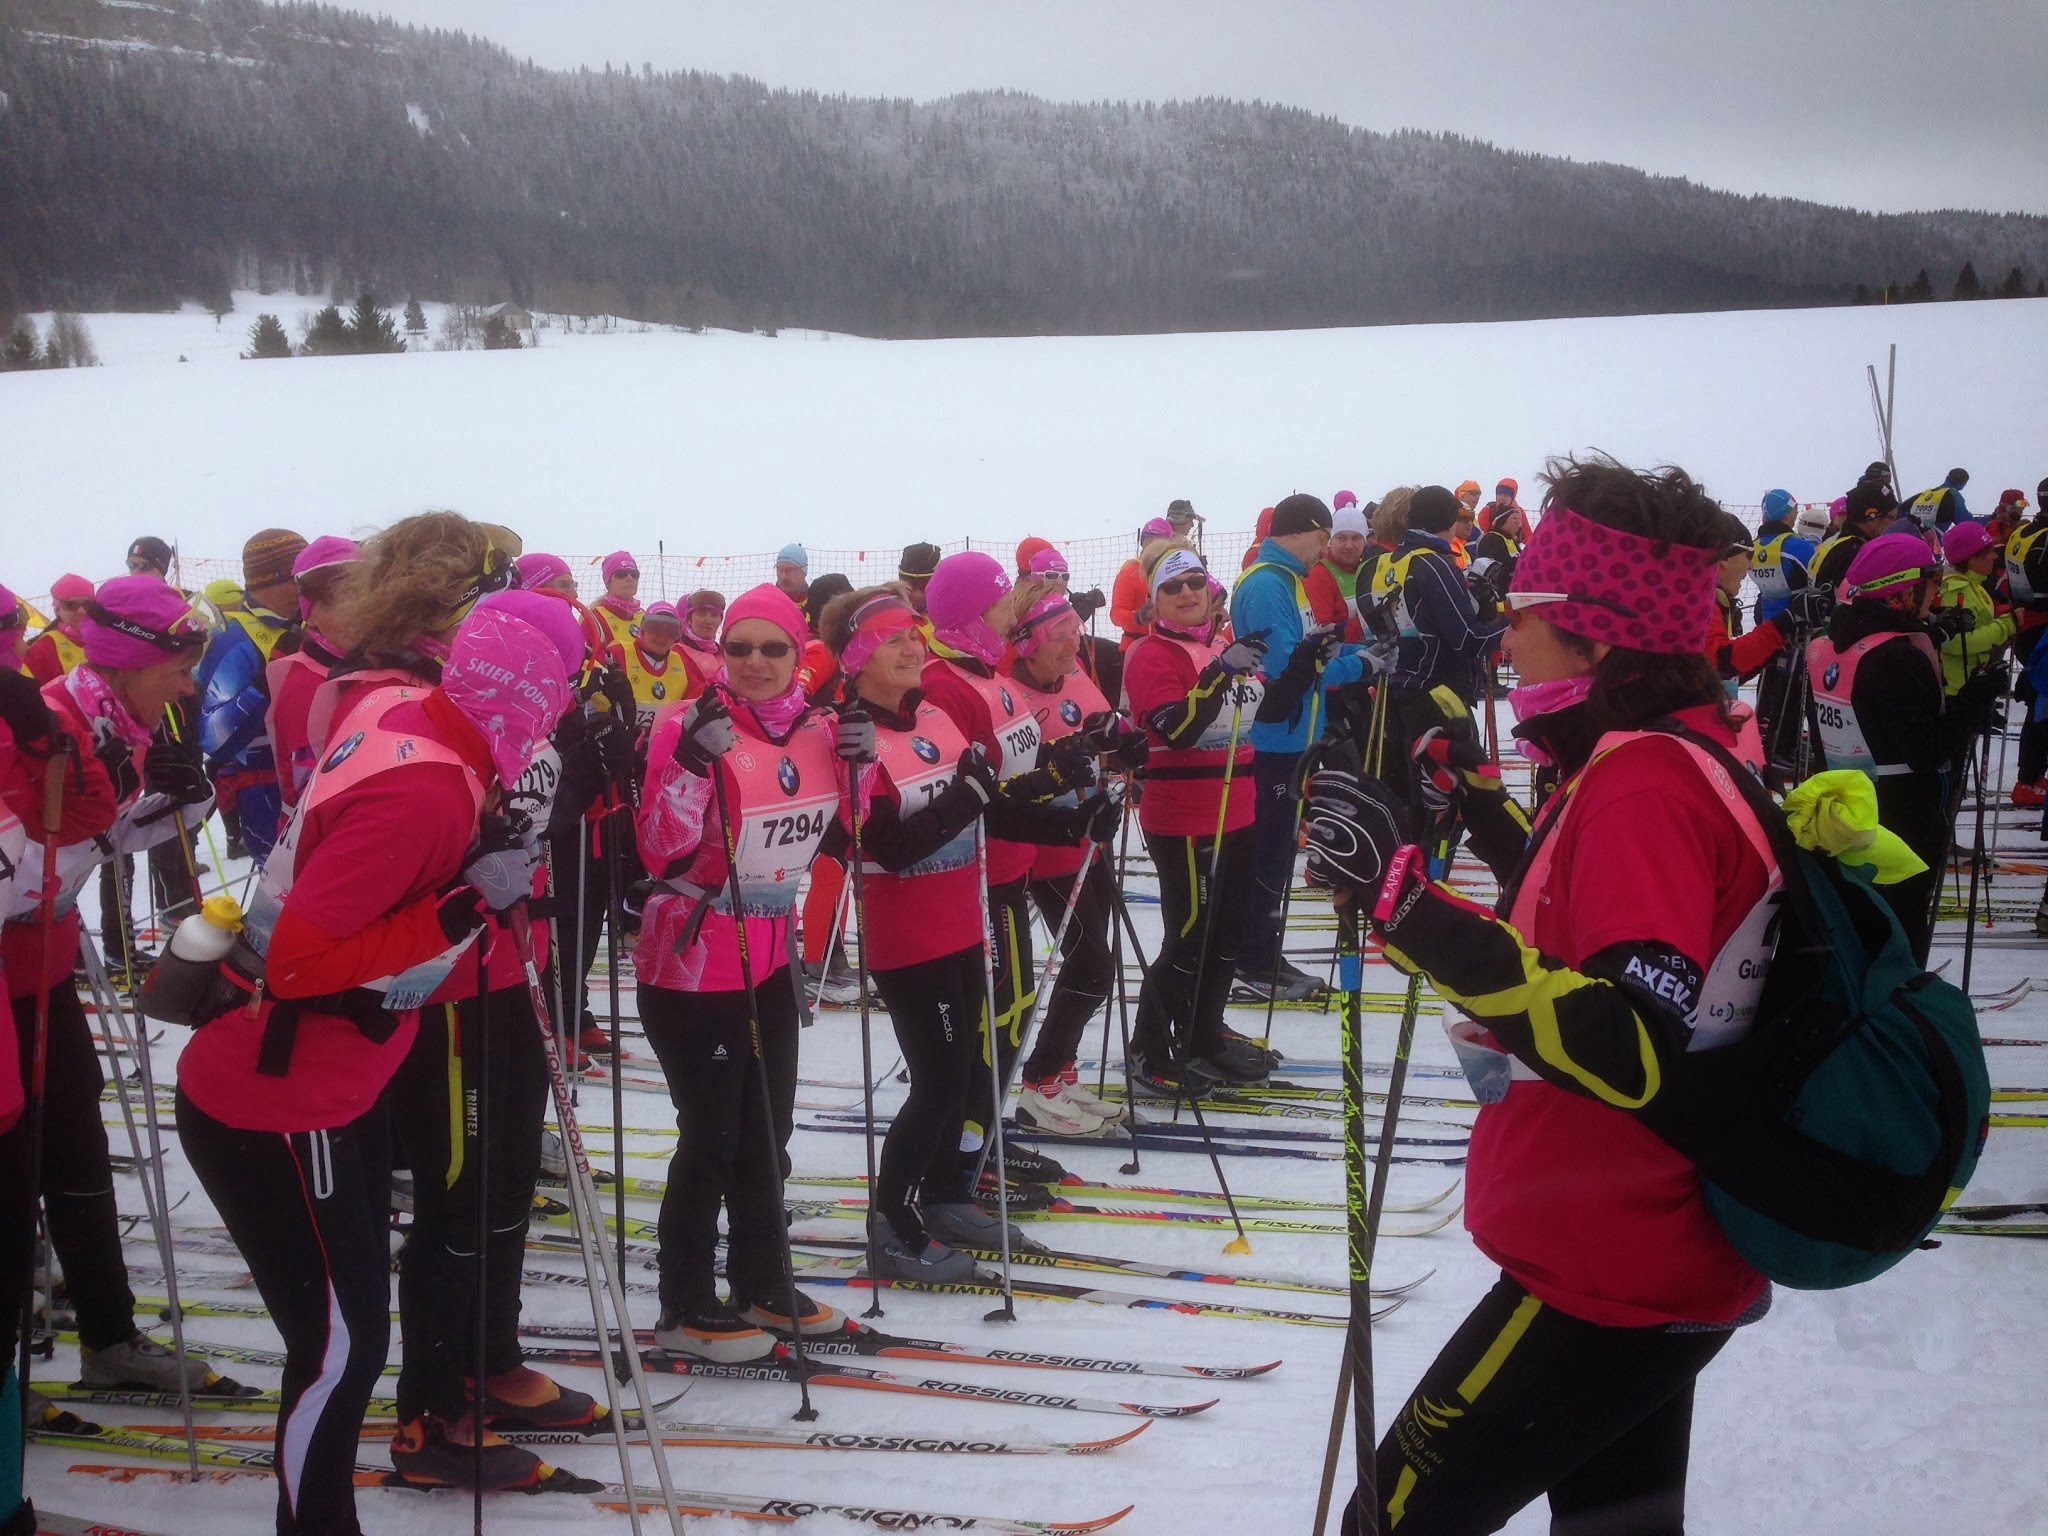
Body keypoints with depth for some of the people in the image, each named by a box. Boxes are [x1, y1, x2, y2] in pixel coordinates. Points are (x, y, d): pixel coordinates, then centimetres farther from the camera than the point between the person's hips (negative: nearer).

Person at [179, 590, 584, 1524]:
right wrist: (465, 904, -25)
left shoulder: (401, 708, -4)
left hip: (331, 1088, 9)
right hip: (272, 1109, -9)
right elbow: (300, 959, -28)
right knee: (342, 1340, -2)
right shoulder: (421, 789, -28)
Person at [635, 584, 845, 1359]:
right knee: (712, 1138, 1)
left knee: (767, 1133, 18)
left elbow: (839, 831, 14)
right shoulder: (690, 726, -17)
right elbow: (662, 853, -23)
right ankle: (685, 1308, 17)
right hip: (692, 968, -7)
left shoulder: (816, 726, 1)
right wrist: (692, 763, -35)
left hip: (770, 961, 7)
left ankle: (762, 1285, 35)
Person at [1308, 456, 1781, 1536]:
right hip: (1675, 1258, 10)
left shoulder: (1642, 782, -23)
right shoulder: (1704, 751, 6)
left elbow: (1629, 1052, -36)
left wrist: (1403, 897, -39)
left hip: (1603, 1280, -10)